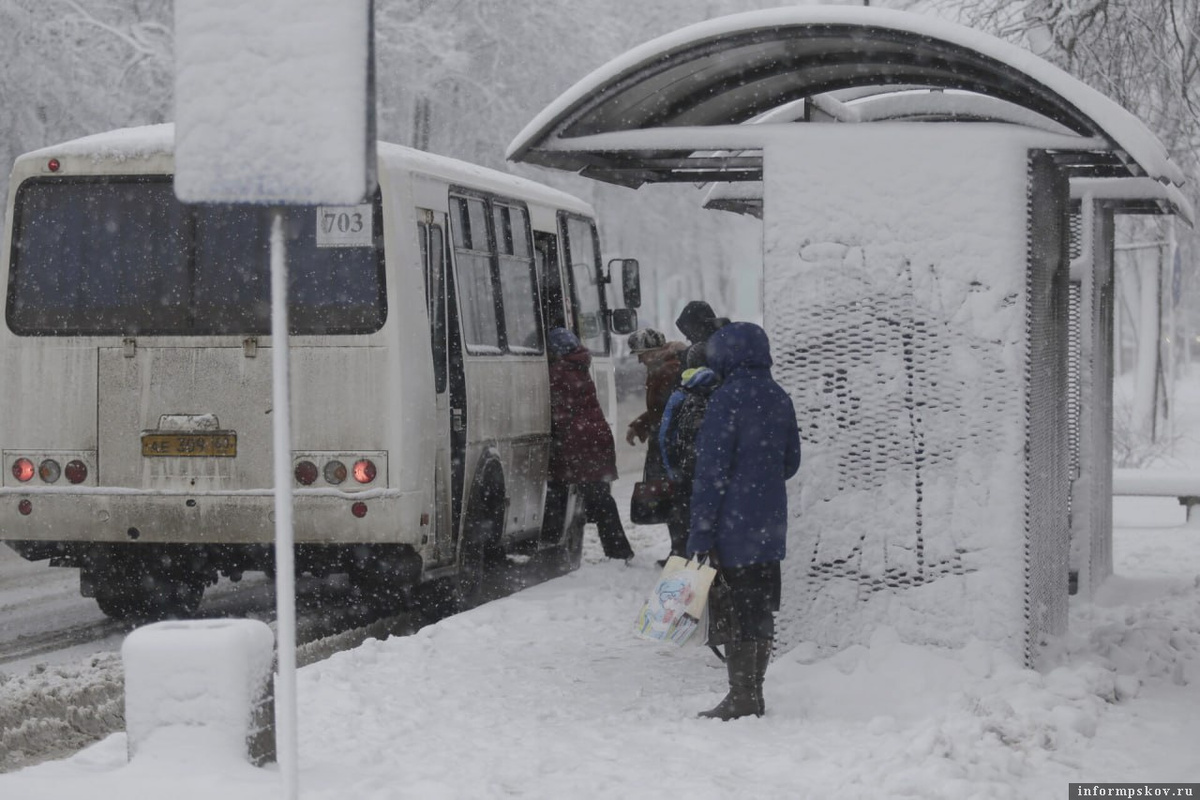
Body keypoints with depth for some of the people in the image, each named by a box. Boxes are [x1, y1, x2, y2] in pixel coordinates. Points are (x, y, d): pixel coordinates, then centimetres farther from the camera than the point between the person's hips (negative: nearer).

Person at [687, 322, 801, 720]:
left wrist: (701, 534, -15)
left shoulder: (727, 399, -15)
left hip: (734, 523, -7)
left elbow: (711, 470, -16)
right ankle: (753, 695, 20)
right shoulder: (779, 398, 7)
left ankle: (741, 699, 1)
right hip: (771, 523, 7)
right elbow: (791, 461, 15)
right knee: (762, 609, 13)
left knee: (738, 612, -2)